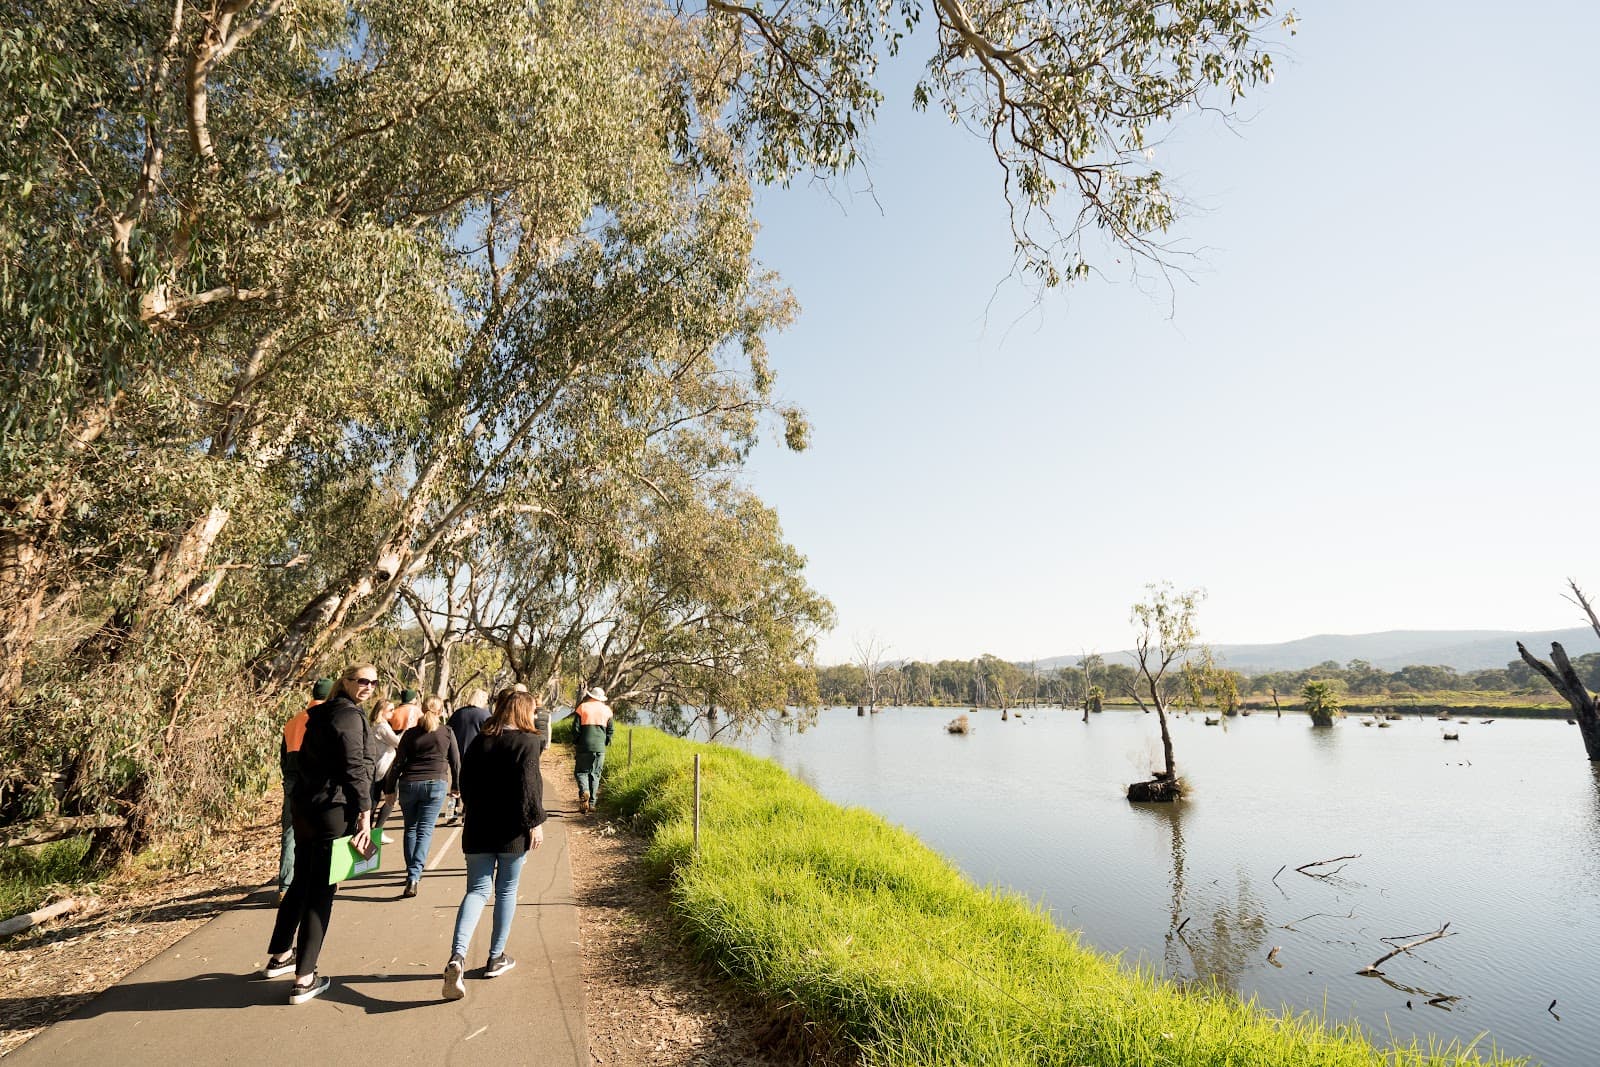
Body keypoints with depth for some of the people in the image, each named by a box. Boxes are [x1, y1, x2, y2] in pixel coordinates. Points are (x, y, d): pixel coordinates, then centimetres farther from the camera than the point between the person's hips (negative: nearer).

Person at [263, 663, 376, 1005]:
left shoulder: (321, 713, 14)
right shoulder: (349, 716, -15)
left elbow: (308, 761, 20)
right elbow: (354, 769, -21)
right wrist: (365, 815, -22)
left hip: (304, 807, 9)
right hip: (332, 811, -9)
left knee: (301, 883, 23)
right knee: (321, 893, 0)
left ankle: (279, 956, 38)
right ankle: (304, 980, 6)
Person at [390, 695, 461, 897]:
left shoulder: (410, 734, 4)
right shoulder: (447, 733, 2)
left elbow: (398, 763, 3)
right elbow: (455, 762, 6)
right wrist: (455, 786, 18)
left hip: (409, 784, 2)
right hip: (436, 784, -2)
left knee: (410, 829, 16)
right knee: (425, 831, 0)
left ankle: (412, 873, 21)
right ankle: (413, 876, -12)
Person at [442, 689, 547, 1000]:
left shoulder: (479, 741, 6)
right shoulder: (527, 741, -12)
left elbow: (465, 782, 12)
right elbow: (528, 785, -18)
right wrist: (536, 822, -11)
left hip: (478, 829, 4)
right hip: (513, 830, -4)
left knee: (477, 890, 7)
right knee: (507, 891, 11)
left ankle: (457, 957, -12)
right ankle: (496, 958, 21)